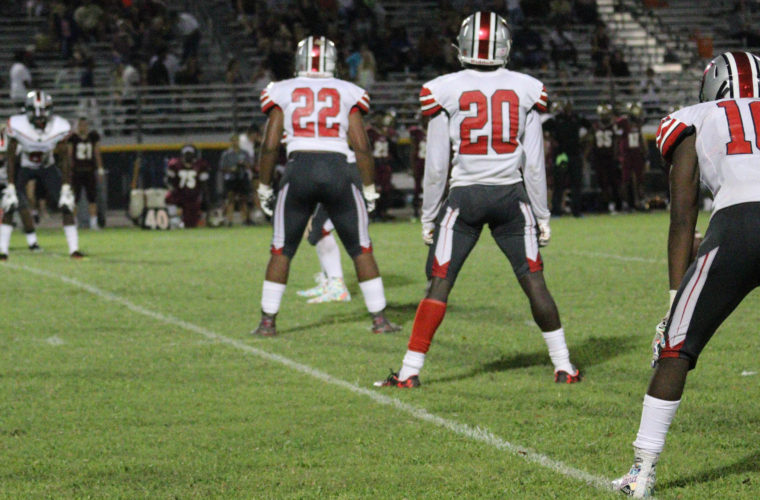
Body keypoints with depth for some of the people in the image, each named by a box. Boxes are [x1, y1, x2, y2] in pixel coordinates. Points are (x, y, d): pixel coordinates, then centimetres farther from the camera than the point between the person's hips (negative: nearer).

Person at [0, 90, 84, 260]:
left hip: (48, 167, 2)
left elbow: (64, 159, -13)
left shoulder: (59, 128, -24)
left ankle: (74, 249, -2)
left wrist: (66, 187, -14)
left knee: (65, 204, -10)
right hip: (24, 167, -1)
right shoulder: (17, 125, -28)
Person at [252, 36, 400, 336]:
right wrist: (369, 188, 12)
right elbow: (361, 147, 4)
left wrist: (264, 187, 14)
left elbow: (269, 146, 4)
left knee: (282, 251, 12)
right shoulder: (347, 93, 9)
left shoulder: (283, 92, 9)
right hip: (338, 171, 0)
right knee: (361, 250, 12)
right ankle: (380, 319, 11)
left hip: (299, 170, 0)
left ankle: (268, 321, 10)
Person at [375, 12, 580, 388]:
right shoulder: (525, 90, 0)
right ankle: (563, 366, 12)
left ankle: (410, 371, 1)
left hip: (465, 197, -1)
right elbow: (534, 163, 2)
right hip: (511, 195, 1)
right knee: (533, 281, 9)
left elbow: (436, 165, -2)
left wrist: (428, 216, 8)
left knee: (439, 284, 1)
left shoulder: (445, 92, -5)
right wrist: (542, 214, 11)